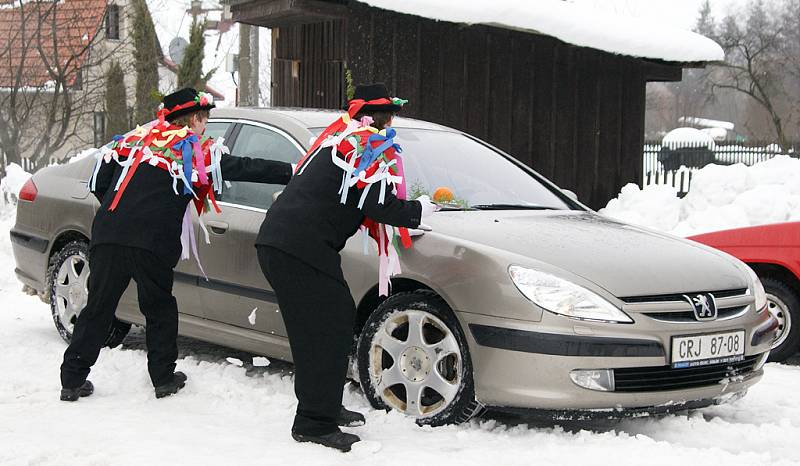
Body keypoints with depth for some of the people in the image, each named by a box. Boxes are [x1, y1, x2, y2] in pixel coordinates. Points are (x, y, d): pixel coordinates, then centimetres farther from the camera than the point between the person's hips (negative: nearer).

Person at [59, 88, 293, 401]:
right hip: (152, 243, -4)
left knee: (98, 307, 11)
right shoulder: (194, 148, 7)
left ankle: (73, 380, 13)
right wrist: (291, 173, 4)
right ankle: (164, 379, 19)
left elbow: (98, 183, 19)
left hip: (107, 234, 4)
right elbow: (243, 168, 2)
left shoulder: (134, 138, 20)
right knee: (159, 309, 13)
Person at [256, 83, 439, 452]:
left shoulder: (337, 135, 22)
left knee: (337, 321, 18)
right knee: (329, 331, -6)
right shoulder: (374, 147, -5)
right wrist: (419, 210, 5)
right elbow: (381, 207, -14)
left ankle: (325, 407, 28)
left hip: (275, 241, 10)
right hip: (301, 249, -10)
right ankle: (314, 424, -4)